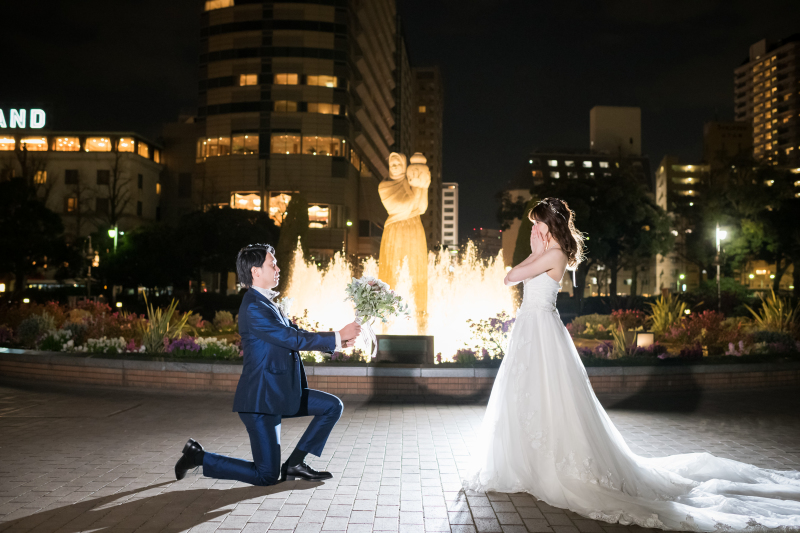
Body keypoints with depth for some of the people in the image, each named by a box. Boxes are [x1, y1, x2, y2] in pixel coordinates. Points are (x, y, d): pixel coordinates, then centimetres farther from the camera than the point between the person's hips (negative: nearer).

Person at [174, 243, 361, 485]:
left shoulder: (265, 303, 12)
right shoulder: (253, 308, -20)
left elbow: (295, 333, 14)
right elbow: (292, 339, -23)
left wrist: (337, 340, 4)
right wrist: (337, 337, -17)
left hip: (280, 393, 10)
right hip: (261, 397, -10)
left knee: (332, 406, 8)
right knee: (267, 476, -3)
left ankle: (294, 464, 12)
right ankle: (198, 456, 10)